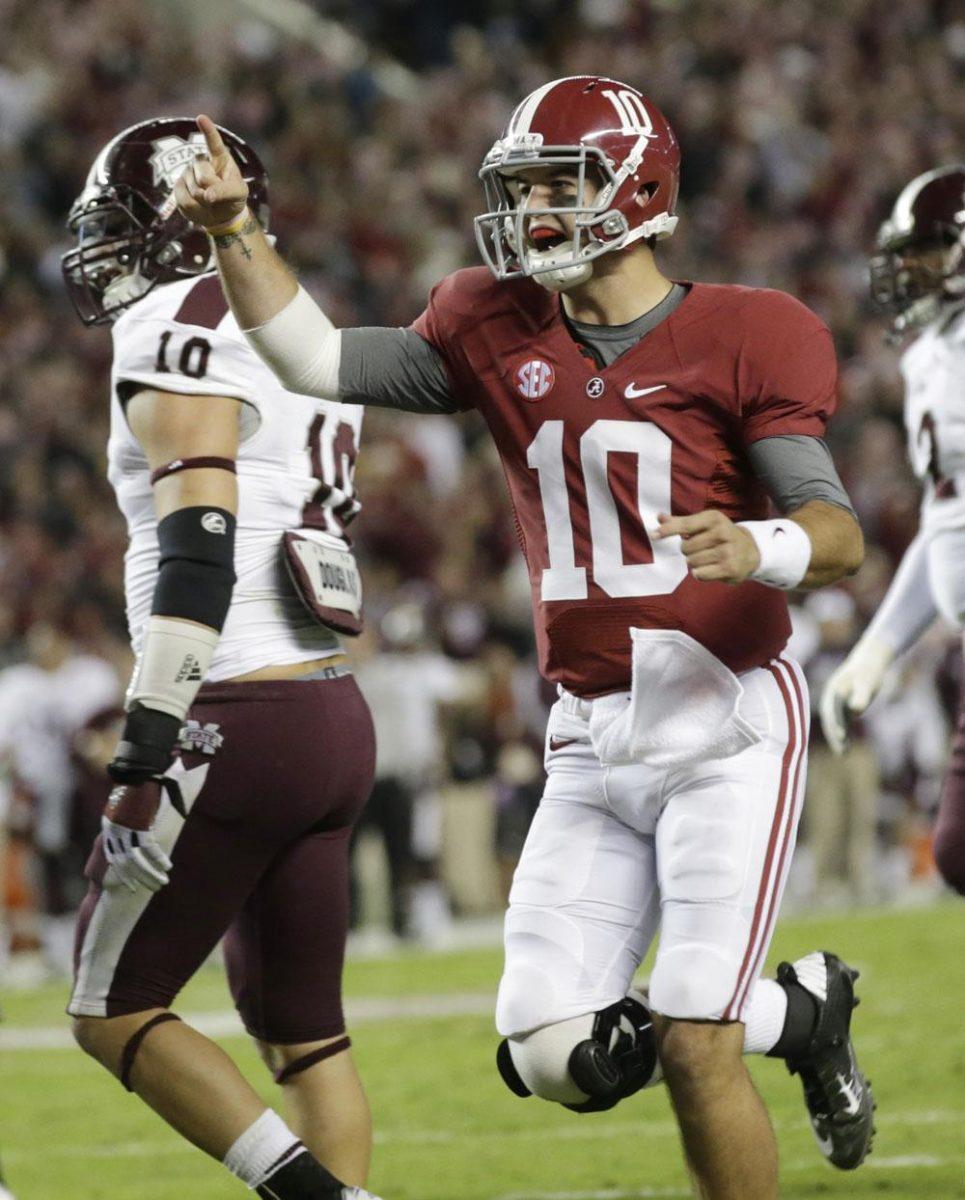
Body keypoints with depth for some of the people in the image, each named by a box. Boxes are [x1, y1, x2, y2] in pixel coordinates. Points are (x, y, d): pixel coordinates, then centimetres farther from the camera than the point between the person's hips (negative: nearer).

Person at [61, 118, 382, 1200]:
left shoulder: (180, 326, -9)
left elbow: (198, 541, -20)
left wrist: (148, 726, -23)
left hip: (236, 727, -9)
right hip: (334, 716, 9)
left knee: (113, 1014, 1)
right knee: (300, 1028, 13)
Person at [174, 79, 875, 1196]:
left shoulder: (741, 338, -6)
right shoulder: (498, 333, 8)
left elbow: (838, 533, -12)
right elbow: (316, 361, 4)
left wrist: (756, 548, -33)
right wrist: (234, 232, -7)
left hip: (726, 726, -5)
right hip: (592, 745, 5)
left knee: (691, 1050, -12)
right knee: (555, 1057, -1)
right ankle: (799, 1010, 24)